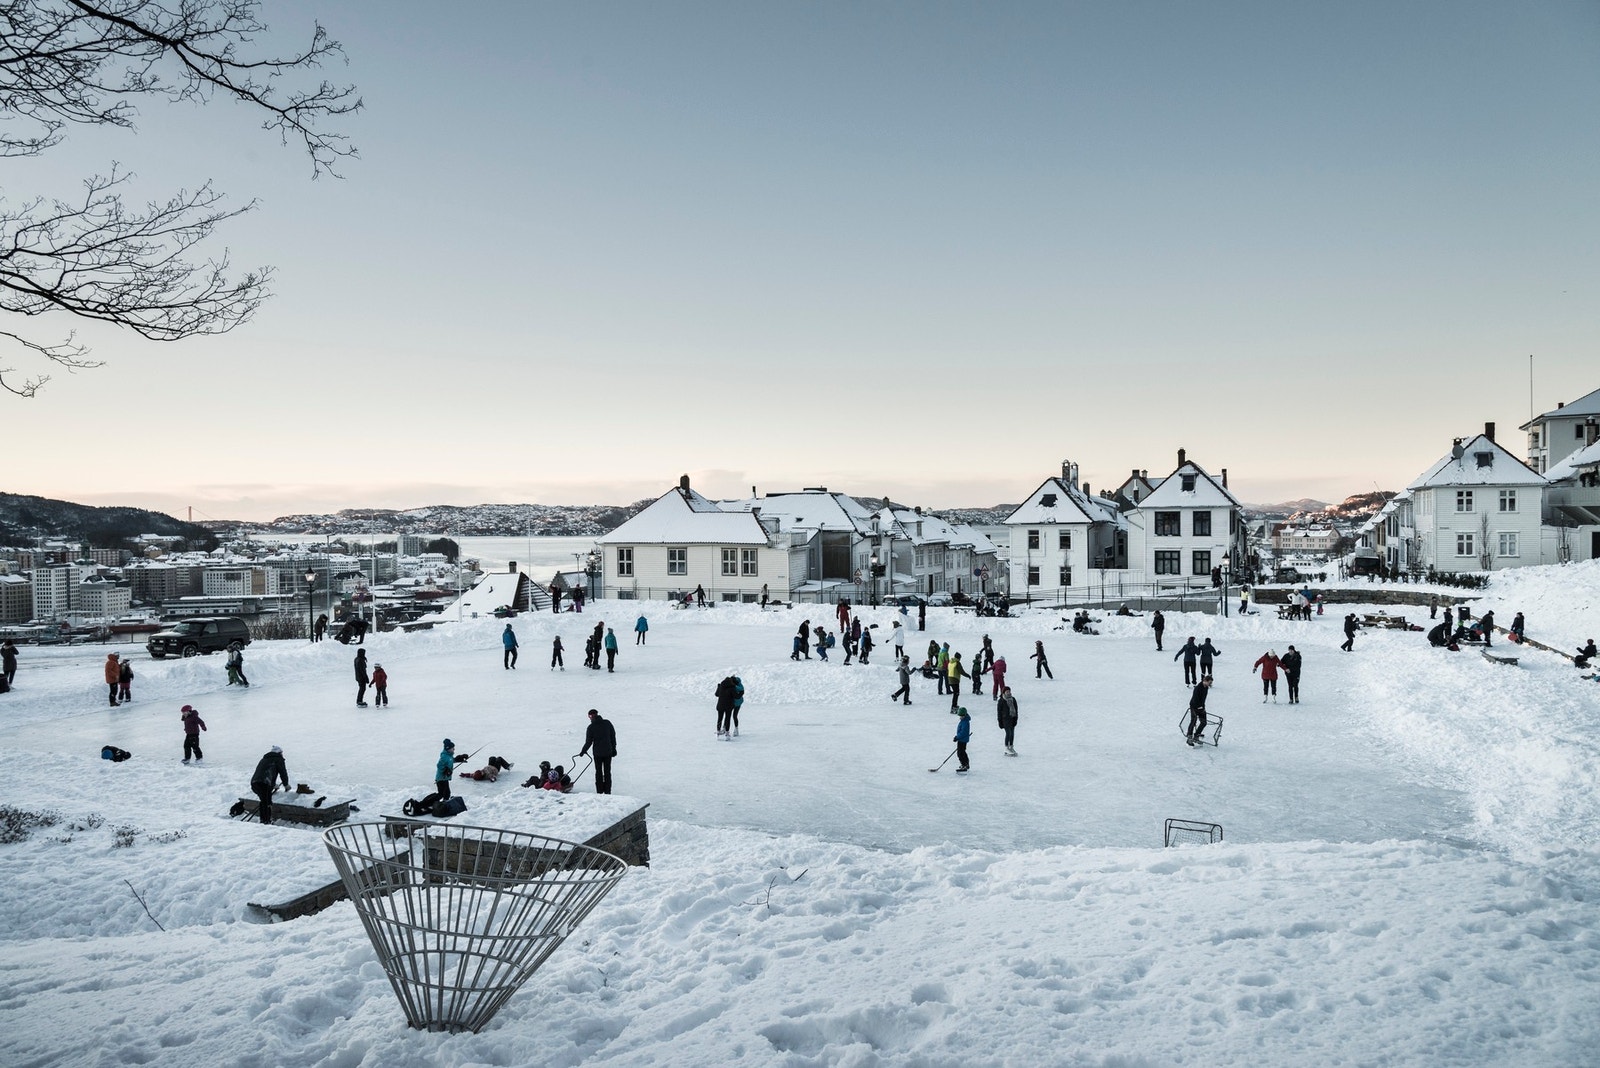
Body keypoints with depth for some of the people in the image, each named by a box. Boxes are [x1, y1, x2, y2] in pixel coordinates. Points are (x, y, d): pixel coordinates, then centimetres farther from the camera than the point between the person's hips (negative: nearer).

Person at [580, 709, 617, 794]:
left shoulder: (591, 727, -11)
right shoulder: (607, 723, -2)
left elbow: (588, 742, -8)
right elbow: (613, 736, 4)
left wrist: (583, 751, 7)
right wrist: (614, 748, 12)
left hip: (597, 753, -2)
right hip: (608, 751, 2)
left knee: (598, 772, 10)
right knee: (607, 772, 10)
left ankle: (599, 791, 9)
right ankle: (607, 791, 10)